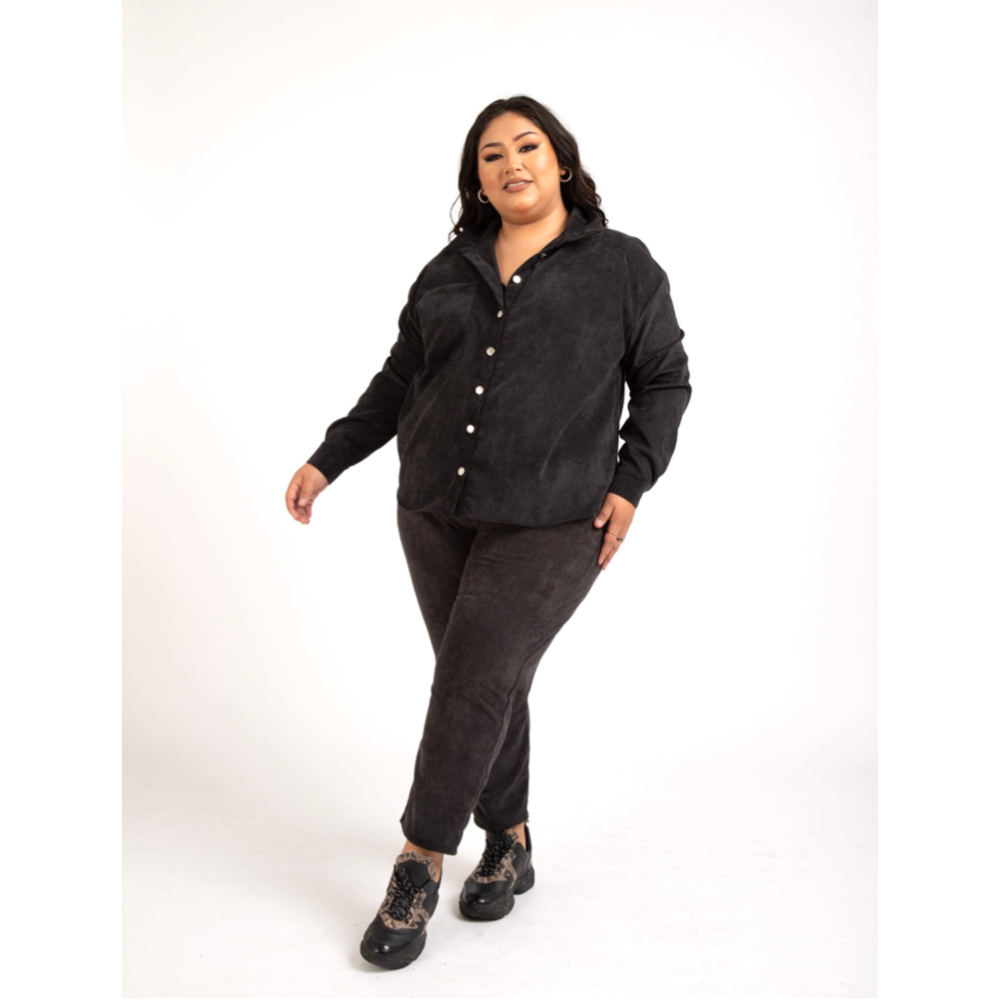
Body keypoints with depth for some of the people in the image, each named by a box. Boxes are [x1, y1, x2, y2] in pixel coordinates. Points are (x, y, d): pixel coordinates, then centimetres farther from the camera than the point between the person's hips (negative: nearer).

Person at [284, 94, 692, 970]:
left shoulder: (623, 265, 4)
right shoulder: (448, 271, 13)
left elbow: (665, 381, 6)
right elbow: (399, 382, 15)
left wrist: (630, 483, -5)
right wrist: (328, 461, 9)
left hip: (551, 524, -4)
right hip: (436, 513, 4)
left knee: (475, 685, -7)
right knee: (488, 684, 11)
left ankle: (420, 865, 11)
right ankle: (511, 846, 29)